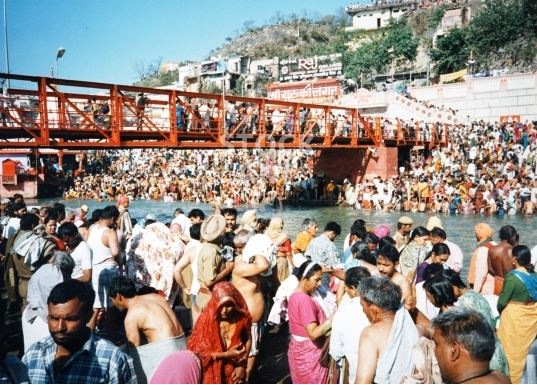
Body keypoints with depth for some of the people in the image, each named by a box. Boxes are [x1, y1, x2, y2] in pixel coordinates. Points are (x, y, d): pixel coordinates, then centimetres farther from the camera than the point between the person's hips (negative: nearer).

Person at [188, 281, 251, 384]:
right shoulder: (206, 320, -17)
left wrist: (242, 364, -3)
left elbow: (247, 339, 6)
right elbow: (200, 351, -14)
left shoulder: (242, 317, -10)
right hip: (212, 372, -2)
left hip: (234, 370, 2)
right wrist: (226, 354, -22)